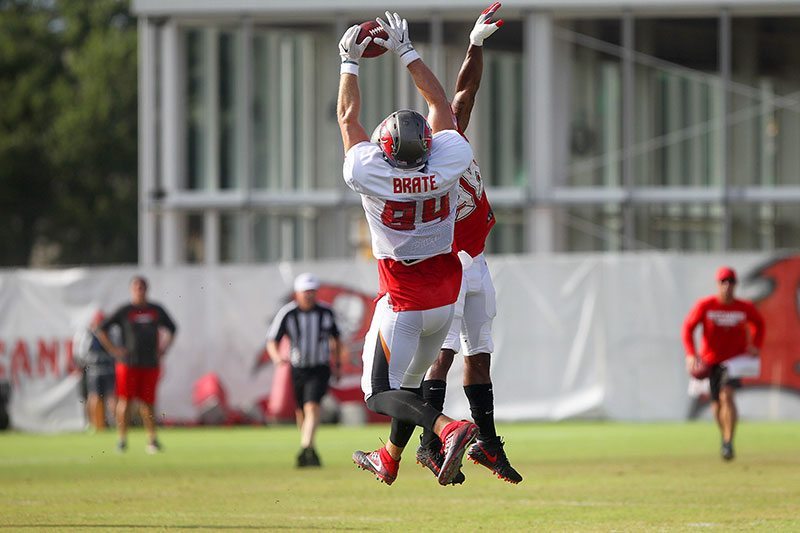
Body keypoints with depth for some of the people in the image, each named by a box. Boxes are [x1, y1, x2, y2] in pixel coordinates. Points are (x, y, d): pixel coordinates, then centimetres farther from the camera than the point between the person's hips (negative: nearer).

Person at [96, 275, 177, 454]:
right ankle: (122, 439, 7)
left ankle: (152, 440, 6)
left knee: (147, 402, 1)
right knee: (124, 401, -2)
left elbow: (171, 329, 23)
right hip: (128, 364, -2)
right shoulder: (124, 311, -1)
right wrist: (114, 350, -6)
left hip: (150, 364, 2)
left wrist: (163, 350, 13)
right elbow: (101, 330, 1)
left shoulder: (156, 310, 8)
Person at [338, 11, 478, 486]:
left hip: (402, 301, -4)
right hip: (445, 295, 5)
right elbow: (440, 103, 3)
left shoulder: (369, 173, -21)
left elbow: (348, 117, -3)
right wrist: (406, 51, 10)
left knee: (385, 389, 2)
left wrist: (350, 62, 9)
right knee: (411, 376, 21)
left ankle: (448, 428, -23)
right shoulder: (449, 162, -15)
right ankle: (388, 460, 34)